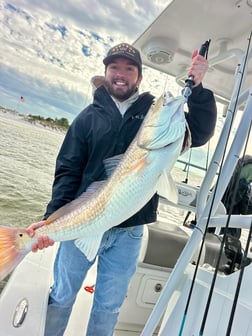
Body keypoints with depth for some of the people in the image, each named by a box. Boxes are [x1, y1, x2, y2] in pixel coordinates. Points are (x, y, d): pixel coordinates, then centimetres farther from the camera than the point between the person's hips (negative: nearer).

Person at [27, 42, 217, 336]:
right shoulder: (89, 116, 1)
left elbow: (200, 134, -3)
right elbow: (67, 171, -2)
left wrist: (197, 87, -16)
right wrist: (52, 219, -14)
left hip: (130, 230, 1)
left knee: (109, 307, 16)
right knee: (61, 297, 15)